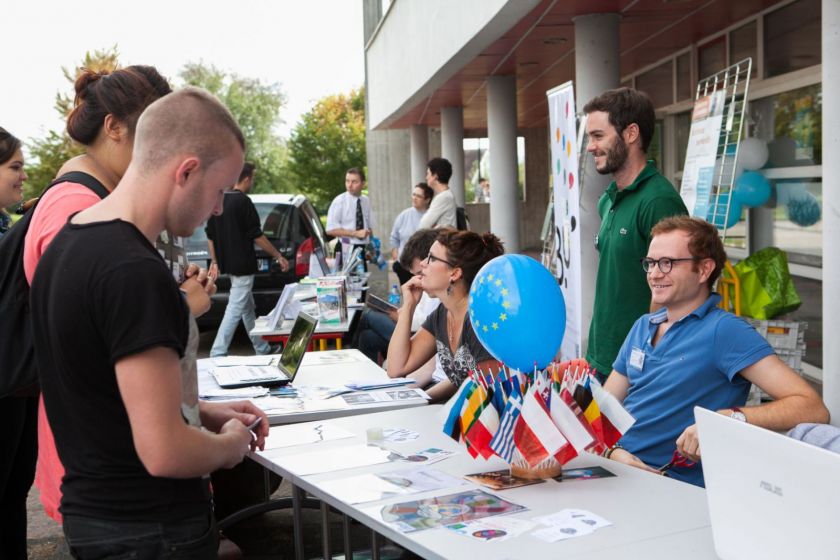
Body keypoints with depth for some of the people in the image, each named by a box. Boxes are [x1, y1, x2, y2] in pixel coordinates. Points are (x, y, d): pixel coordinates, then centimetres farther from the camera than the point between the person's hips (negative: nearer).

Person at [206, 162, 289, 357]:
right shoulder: (243, 202, -15)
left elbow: (210, 235, 12)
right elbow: (257, 236, -14)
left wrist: (214, 262, 19)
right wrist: (278, 256, -5)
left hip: (227, 265, 9)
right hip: (242, 266, -9)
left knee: (248, 309, 17)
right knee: (235, 310, -6)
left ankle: (262, 349, 27)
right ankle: (217, 353, -8)